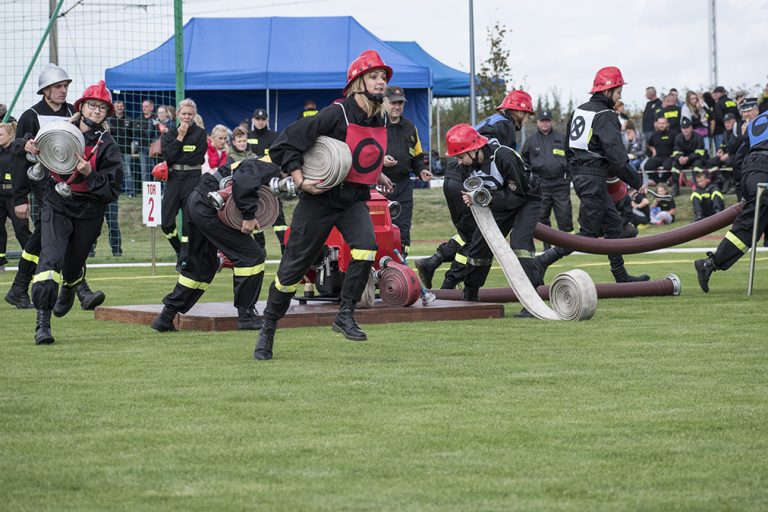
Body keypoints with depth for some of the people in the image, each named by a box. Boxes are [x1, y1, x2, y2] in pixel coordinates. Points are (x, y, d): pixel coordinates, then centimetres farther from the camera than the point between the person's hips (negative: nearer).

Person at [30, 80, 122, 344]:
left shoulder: (107, 145, -7)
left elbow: (112, 190, -12)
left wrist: (89, 174, -26)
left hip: (88, 213, 0)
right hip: (56, 205, 0)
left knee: (72, 265, 13)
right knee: (51, 258, -19)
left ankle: (69, 290, 52)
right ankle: (43, 321, -21)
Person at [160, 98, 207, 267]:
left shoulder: (200, 134, 1)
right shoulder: (170, 134, 10)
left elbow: (196, 158, -10)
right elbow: (167, 156, -5)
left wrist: (175, 159, -5)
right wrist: (179, 138, -8)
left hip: (192, 179, -3)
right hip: (173, 179, 3)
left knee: (189, 222, -3)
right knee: (166, 223, 0)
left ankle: (184, 259, 6)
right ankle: (180, 251, 23)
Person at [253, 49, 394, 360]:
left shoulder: (381, 120, 4)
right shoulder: (337, 114, -19)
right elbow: (285, 144, -18)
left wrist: (377, 175, 15)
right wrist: (300, 181, -24)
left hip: (355, 200, 5)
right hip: (320, 197, -5)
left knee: (366, 247, -24)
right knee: (295, 265, 0)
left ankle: (345, 315, -12)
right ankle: (268, 330, 17)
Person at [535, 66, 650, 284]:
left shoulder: (579, 111, 13)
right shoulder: (605, 116, -14)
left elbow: (567, 148, 19)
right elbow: (617, 156, -19)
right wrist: (637, 182, -12)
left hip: (579, 174, 10)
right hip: (594, 179, -10)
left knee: (614, 225, 16)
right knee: (588, 233, -5)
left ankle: (621, 276, 21)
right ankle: (542, 261, -11)